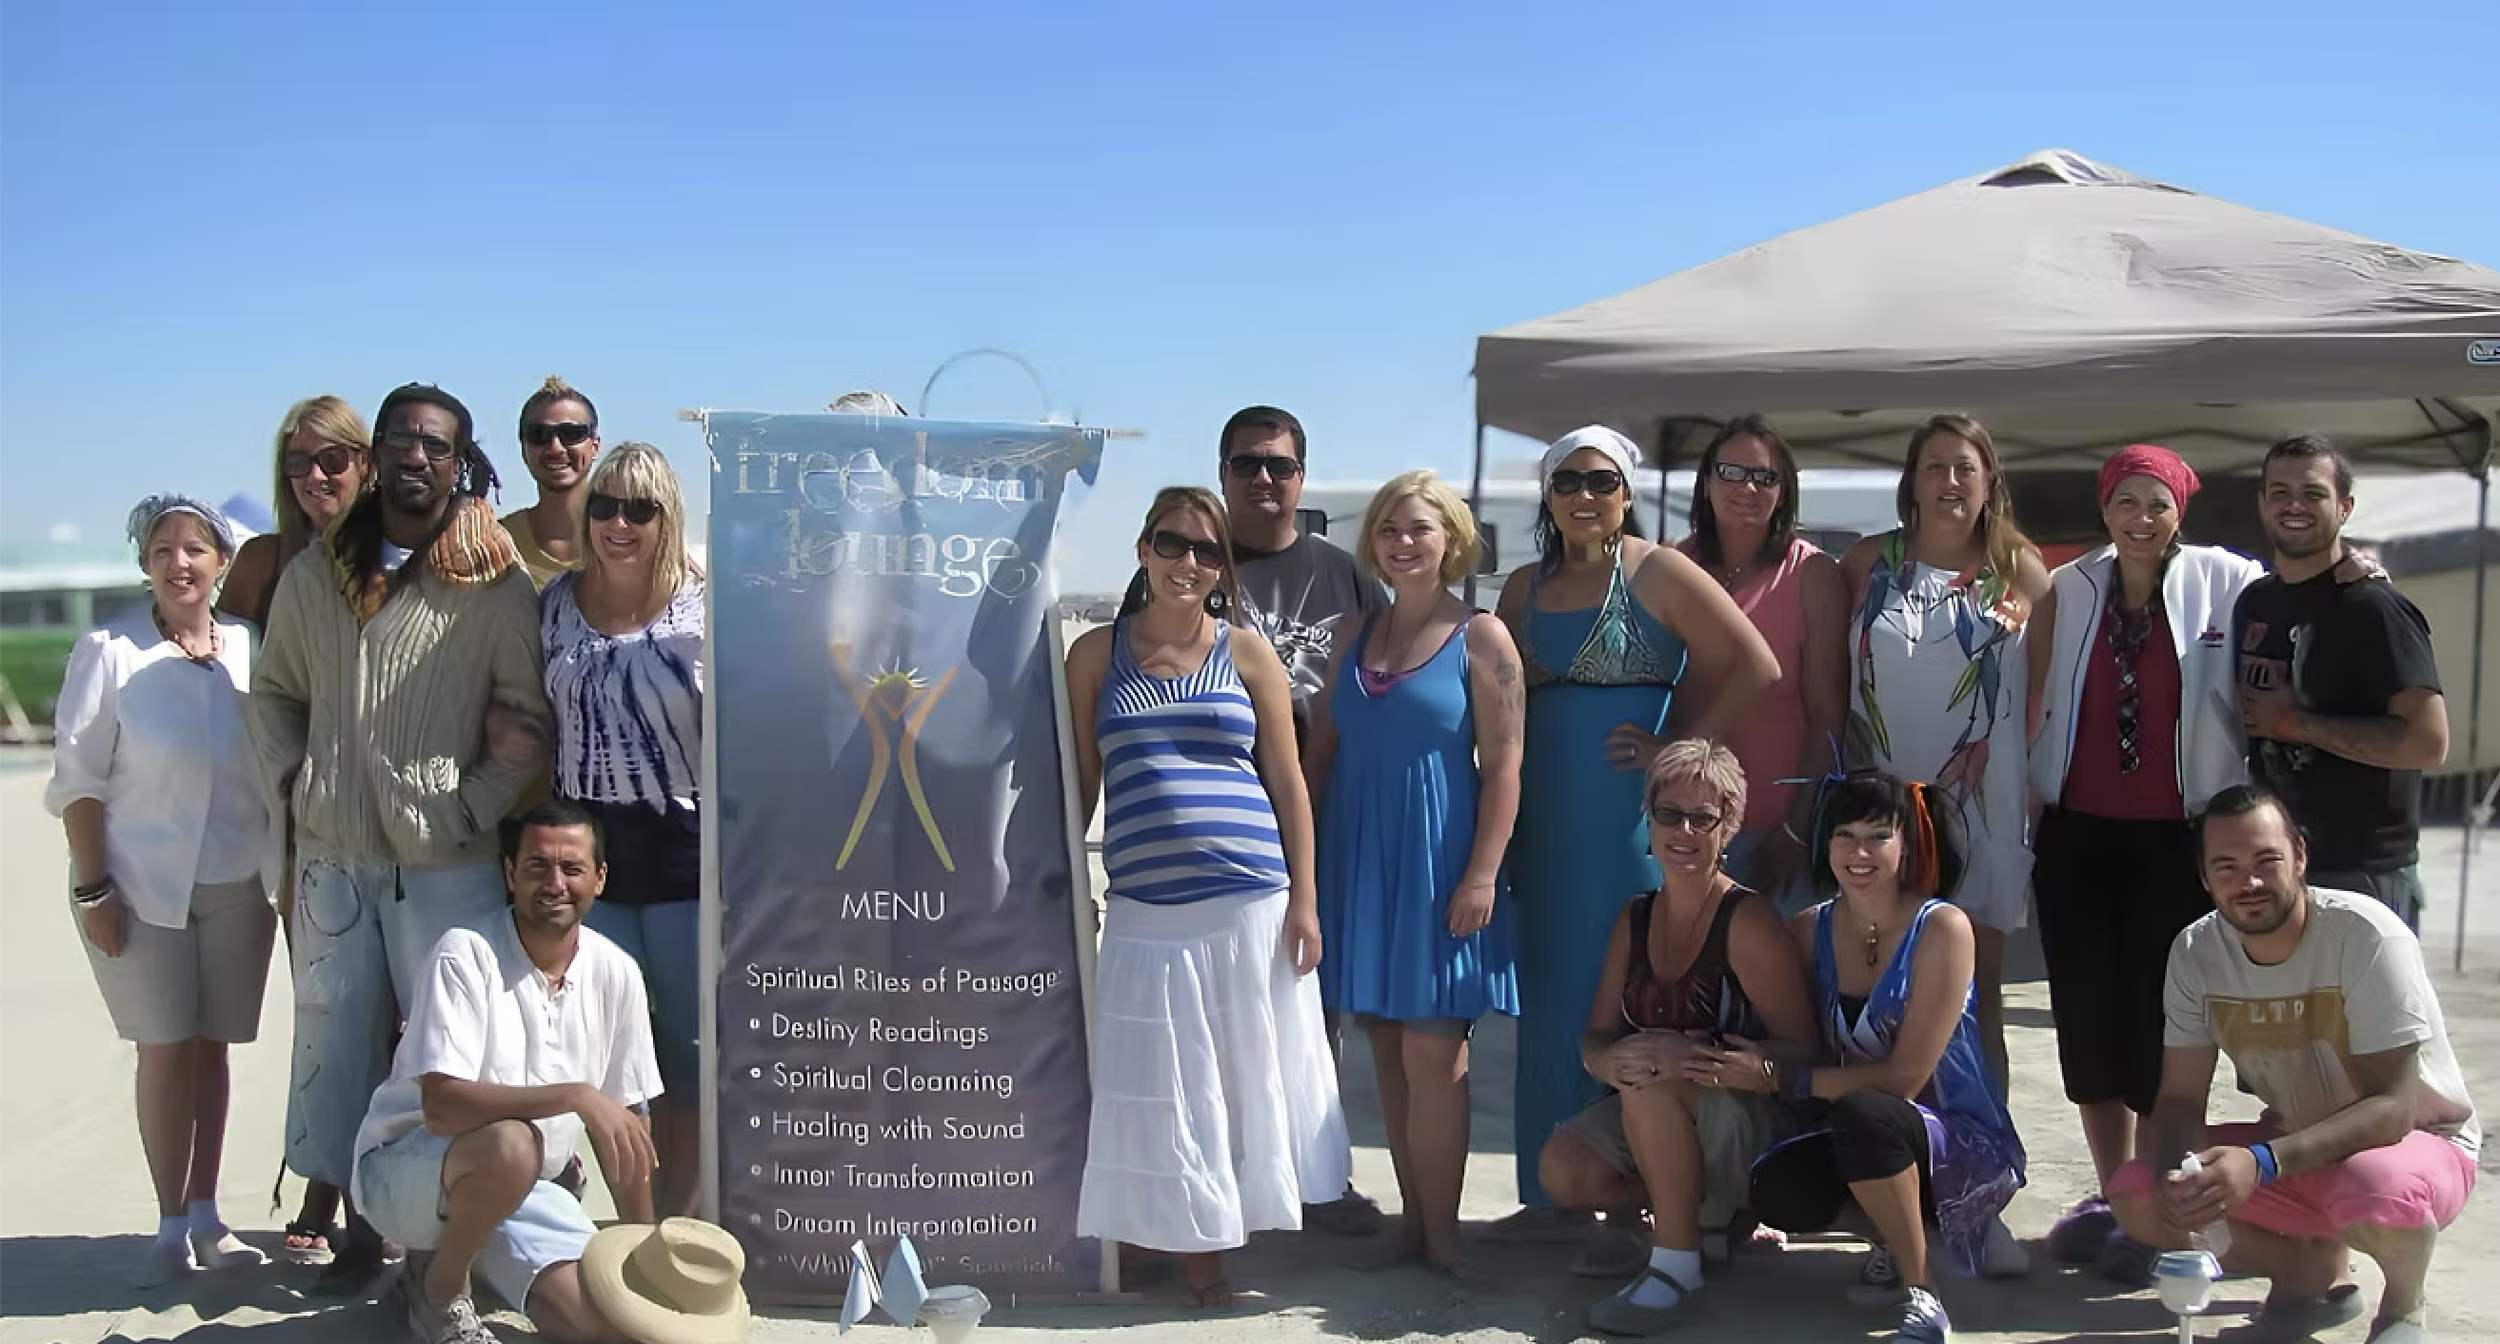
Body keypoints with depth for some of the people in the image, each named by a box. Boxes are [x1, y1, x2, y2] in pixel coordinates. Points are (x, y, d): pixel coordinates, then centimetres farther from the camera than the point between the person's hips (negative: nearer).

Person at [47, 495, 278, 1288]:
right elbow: (79, 778, -5)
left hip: (237, 886, 2)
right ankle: (171, 1227, 9)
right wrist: (91, 888, -8)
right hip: (142, 885, -2)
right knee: (165, 1048, 0)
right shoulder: (109, 651, -6)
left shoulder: (249, 649, 1)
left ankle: (206, 1219, 17)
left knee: (211, 1046, 8)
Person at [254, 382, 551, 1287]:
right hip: (332, 857, 4)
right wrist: (292, 781, 4)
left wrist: (469, 812, -11)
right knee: (336, 1039, 9)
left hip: (449, 863, -4)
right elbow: (273, 689, 17)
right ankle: (360, 1218, 22)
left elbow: (530, 727, -5)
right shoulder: (314, 574, 7)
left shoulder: (499, 589, -5)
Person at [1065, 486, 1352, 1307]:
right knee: (1165, 1090, 5)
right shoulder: (1097, 654, 7)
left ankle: (1237, 1228, 23)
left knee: (1249, 1078, 6)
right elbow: (1080, 780, 10)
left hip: (1251, 903, 0)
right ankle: (1195, 1244, 17)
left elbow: (1288, 782, 4)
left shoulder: (1246, 654, 5)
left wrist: (1303, 899, -1)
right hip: (1146, 911, 1)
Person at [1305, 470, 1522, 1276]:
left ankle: (1441, 1237, 4)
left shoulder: (1479, 637, -3)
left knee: (1431, 1051, -6)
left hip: (1437, 864, -5)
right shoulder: (1355, 637, 12)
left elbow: (1503, 764, -8)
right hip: (1358, 860, 5)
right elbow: (1319, 750, 15)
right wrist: (1303, 861, 9)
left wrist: (1482, 874, -15)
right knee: (1386, 1046, 8)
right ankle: (1413, 1223, 18)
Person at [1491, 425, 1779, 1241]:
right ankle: (1554, 1196, 18)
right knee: (1551, 996, 9)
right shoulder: (1524, 588, 12)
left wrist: (1679, 748, -11)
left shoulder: (1658, 573, -4)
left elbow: (1758, 667, -9)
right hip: (1545, 815, 6)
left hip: (1632, 812, -5)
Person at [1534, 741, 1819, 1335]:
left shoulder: (1748, 921, -15)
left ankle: (1677, 1261, -20)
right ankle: (1707, 1216, 5)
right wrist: (1609, 1059, -24)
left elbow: (1800, 1051, -18)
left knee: (1652, 1077, -34)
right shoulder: (1634, 920, 5)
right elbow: (1595, 1037, 2)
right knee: (1562, 1168, -19)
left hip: (1753, 1123, -6)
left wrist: (1695, 1058, -33)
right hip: (1654, 1120, 6)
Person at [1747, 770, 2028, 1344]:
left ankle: (1921, 1292, -18)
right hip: (1860, 1139, 5)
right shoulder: (1808, 931, 0)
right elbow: (1797, 1054, 6)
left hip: (1965, 1145, -5)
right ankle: (1913, 1227, 4)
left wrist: (1786, 1078, -19)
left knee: (1864, 1112, -37)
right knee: (1778, 1189, -27)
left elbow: (1905, 1077, -18)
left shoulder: (1942, 929, -15)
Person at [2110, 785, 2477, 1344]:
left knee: (2378, 1188, -40)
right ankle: (2312, 1269, 8)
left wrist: (2263, 1162, -43)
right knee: (2138, 1198, -17)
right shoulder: (2196, 951, -11)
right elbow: (2180, 1099, -8)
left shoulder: (2366, 935, -26)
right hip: (2294, 1145, 5)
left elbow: (2392, 1108, -29)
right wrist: (2174, 1174, -31)